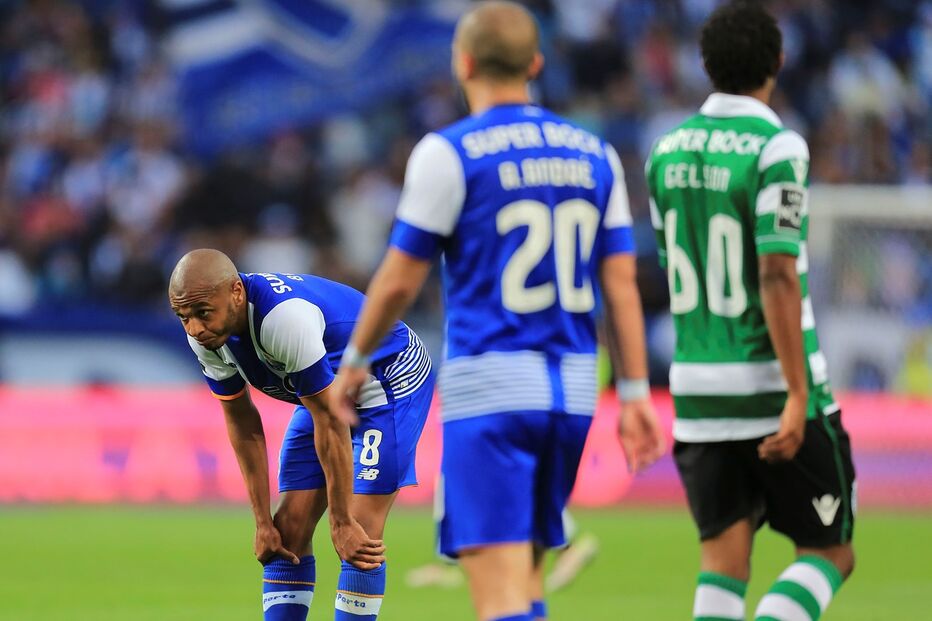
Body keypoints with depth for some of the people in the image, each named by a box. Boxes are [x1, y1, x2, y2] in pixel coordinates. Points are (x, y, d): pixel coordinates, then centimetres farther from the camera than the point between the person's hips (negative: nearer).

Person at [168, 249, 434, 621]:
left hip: (392, 381, -8)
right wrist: (262, 521, -3)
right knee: (288, 532, 0)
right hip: (328, 392, 8)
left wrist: (342, 524, -24)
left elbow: (330, 421, -31)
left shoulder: (286, 317, -39)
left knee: (359, 534, -16)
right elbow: (242, 422, -3)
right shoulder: (205, 333, -15)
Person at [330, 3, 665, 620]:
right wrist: (636, 392, 9)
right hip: (573, 391, 6)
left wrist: (354, 361, 13)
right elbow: (622, 281, 7)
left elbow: (400, 281, -2)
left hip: (489, 389, -6)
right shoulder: (594, 154, 10)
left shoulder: (449, 152, -6)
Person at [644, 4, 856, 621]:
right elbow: (778, 277, -21)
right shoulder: (776, 148, -14)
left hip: (698, 388, 5)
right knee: (830, 553, 8)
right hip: (776, 389, -5)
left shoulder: (668, 151, 7)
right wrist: (797, 398, -21)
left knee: (724, 564, 6)